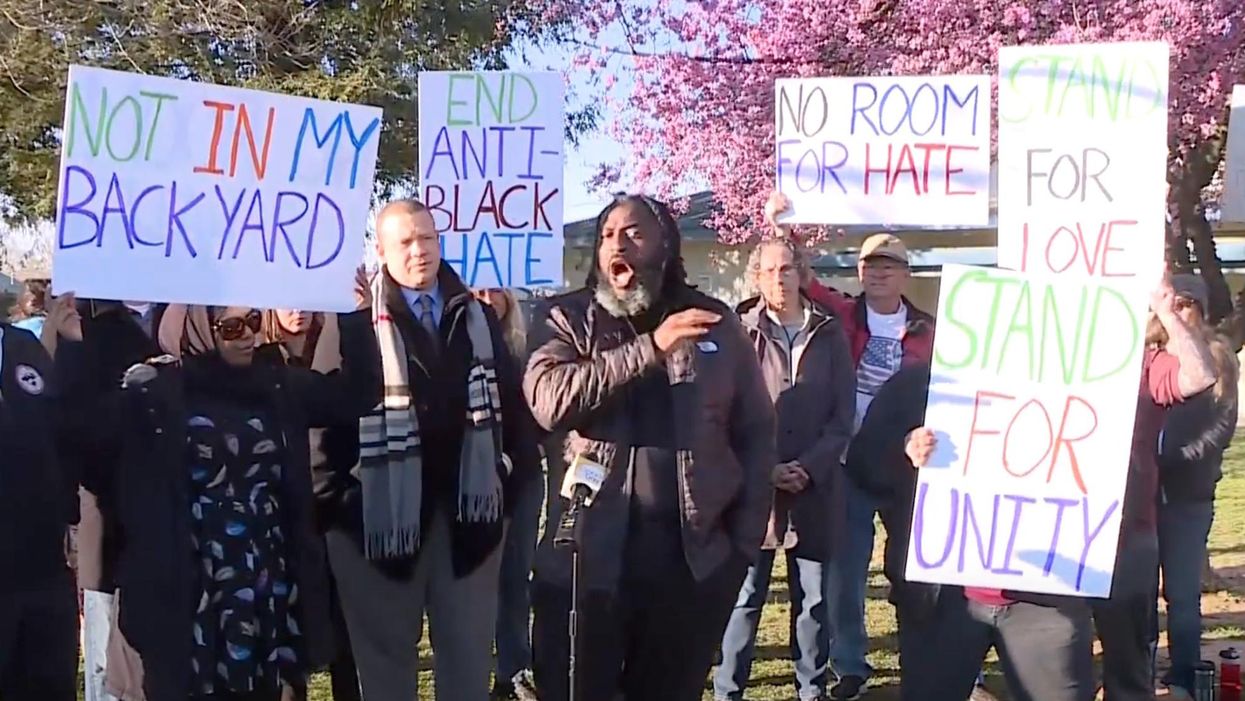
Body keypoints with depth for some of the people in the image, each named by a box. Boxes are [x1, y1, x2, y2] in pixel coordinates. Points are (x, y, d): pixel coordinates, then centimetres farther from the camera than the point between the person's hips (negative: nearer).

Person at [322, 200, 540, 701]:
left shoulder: (476, 315, 11)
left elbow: (510, 397, 12)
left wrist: (516, 473, 5)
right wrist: (336, 494, -15)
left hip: (467, 507, 4)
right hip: (384, 507, -4)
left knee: (470, 652, 14)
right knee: (386, 650, 11)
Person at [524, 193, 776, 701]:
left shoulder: (715, 323, 7)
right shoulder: (570, 319, 2)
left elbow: (756, 430, 10)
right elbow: (548, 399, -16)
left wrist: (746, 537, 3)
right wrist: (650, 348, -22)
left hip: (694, 556, 2)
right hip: (588, 552, -1)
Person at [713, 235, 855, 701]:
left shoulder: (830, 335, 7)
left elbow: (843, 416, 4)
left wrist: (808, 468, -9)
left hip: (816, 486, 2)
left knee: (813, 595, 9)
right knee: (745, 594, 1)